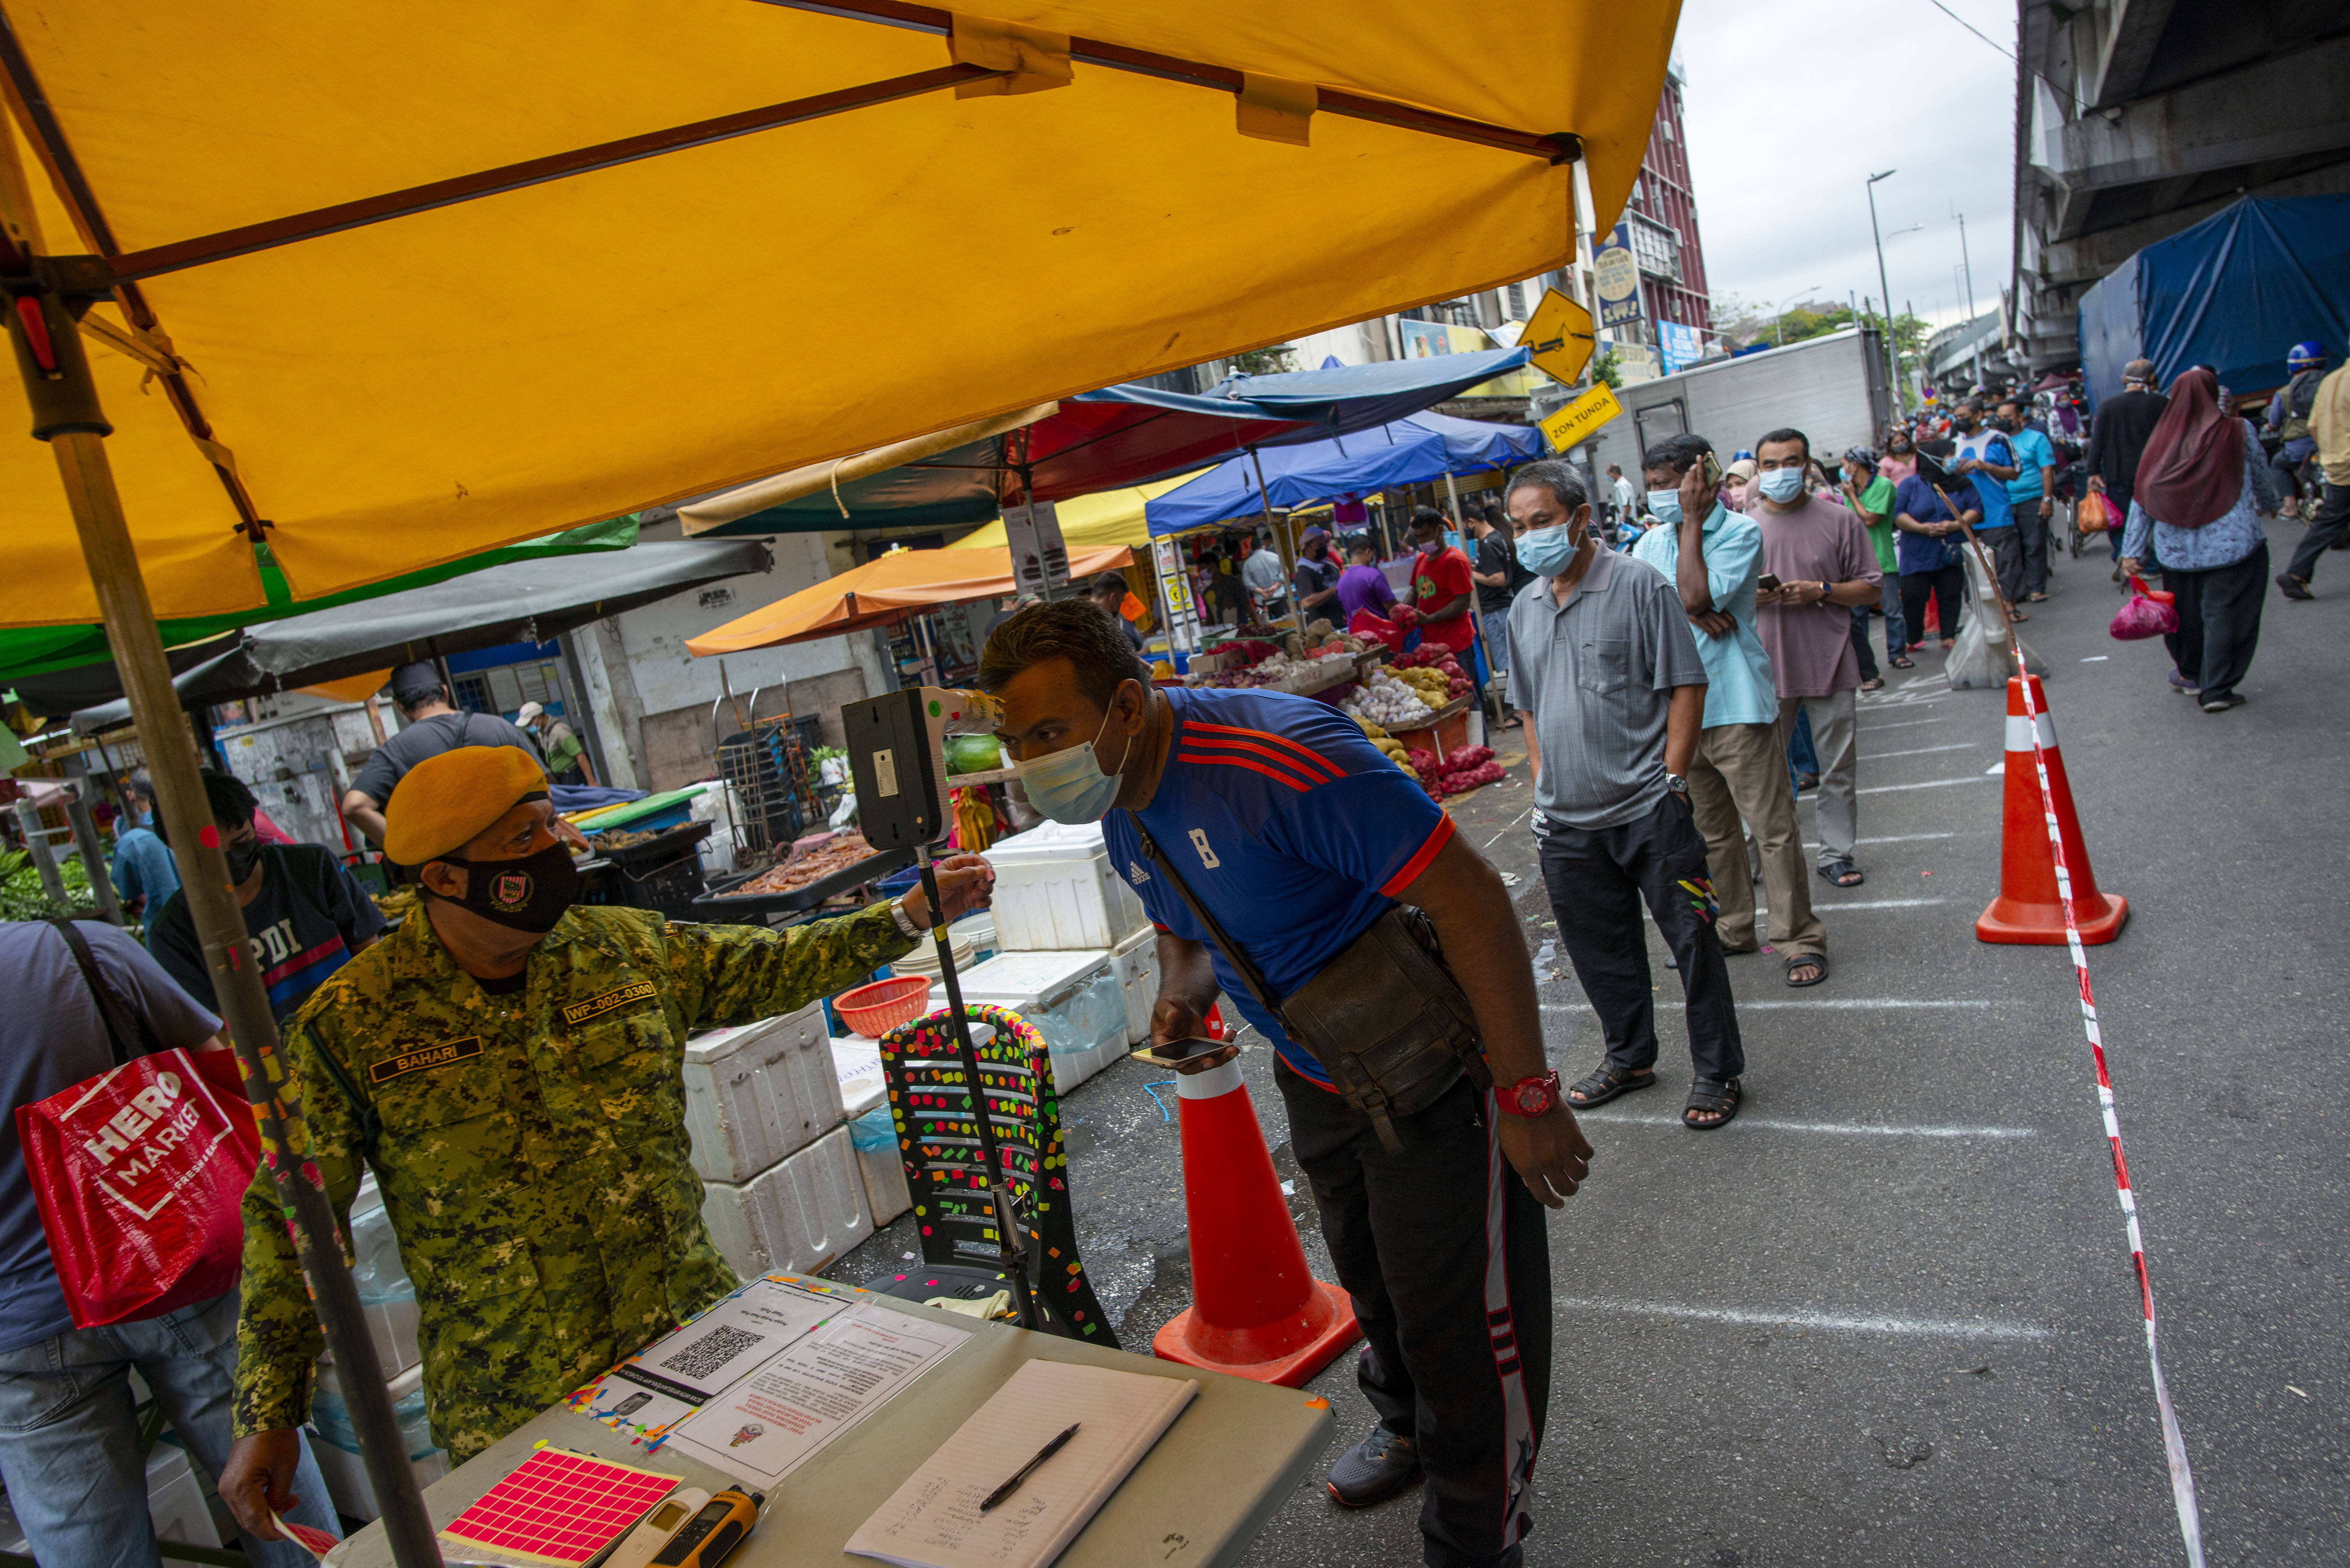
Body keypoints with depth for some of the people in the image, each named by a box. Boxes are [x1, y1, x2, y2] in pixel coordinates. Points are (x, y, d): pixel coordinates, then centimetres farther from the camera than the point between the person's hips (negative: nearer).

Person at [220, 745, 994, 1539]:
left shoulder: (625, 946, -1)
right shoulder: (348, 1026, -9)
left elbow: (770, 969, 10)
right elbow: (290, 1217, -3)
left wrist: (910, 916, 4)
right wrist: (266, 1417, -4)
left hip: (700, 1332, 3)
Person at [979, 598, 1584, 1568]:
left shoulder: (1277, 760, -35)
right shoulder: (1119, 809, -5)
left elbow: (1470, 897, -32)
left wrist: (1526, 1094, -28)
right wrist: (1180, 996, -11)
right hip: (1314, 1075, 8)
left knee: (1461, 1317, 6)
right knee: (1369, 1278, 28)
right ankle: (1408, 1423, 57)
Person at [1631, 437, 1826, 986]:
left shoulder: (1741, 532, -6)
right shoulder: (1653, 540, 12)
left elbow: (1696, 596, -20)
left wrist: (1692, 522, -11)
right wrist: (1691, 613, -17)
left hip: (1735, 703, -6)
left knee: (1772, 827, -1)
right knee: (1710, 829, 15)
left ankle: (1801, 939, 10)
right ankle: (1733, 929, 28)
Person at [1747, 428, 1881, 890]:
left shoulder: (1838, 520, 2)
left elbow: (1871, 589, 3)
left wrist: (1821, 591, -13)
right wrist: (1747, 596, -12)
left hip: (1829, 665, 0)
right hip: (1767, 669, 0)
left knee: (1839, 769, 7)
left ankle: (1836, 853, 21)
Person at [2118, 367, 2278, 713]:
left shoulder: (2162, 442, 1)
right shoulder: (2239, 431, -3)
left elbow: (2142, 502, 0)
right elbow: (2261, 480, 11)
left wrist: (2131, 551, 2)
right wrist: (2268, 505, 32)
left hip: (2177, 550, 3)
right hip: (2233, 542, -2)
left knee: (2187, 611, 17)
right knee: (2226, 613, 1)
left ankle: (2190, 674, 33)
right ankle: (2216, 690, 0)